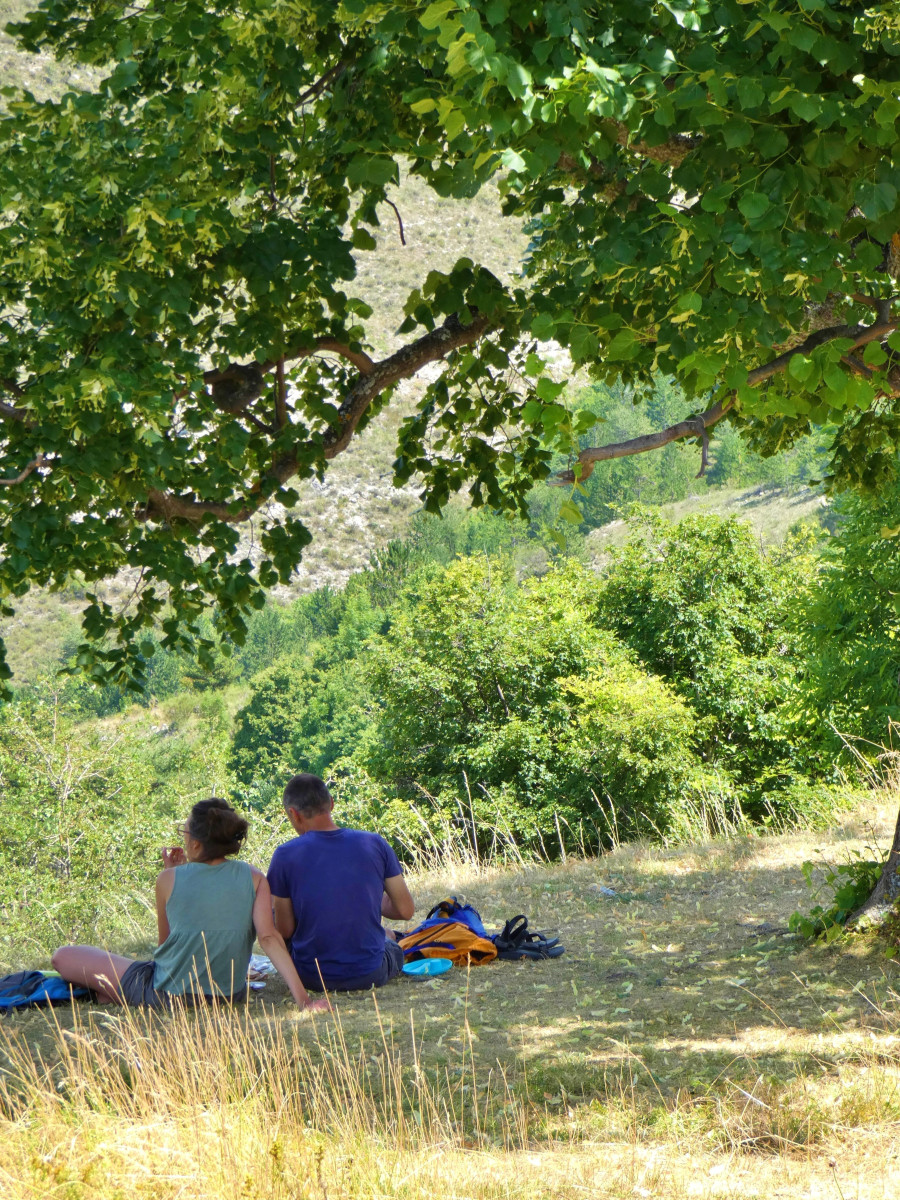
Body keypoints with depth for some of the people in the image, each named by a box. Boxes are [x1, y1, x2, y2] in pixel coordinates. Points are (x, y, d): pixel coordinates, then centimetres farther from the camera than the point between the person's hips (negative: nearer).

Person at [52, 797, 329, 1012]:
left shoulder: (170, 879, -13)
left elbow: (165, 941, 2)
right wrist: (302, 997, -24)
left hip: (166, 995, -4)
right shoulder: (253, 879, -10)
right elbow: (269, 938, -20)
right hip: (230, 994, 4)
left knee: (63, 957, 7)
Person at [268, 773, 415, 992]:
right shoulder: (375, 844, -5)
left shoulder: (285, 855, -11)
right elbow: (406, 910, 0)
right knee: (388, 936, 36)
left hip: (312, 978, -3)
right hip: (371, 974, 3)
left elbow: (285, 930, -5)